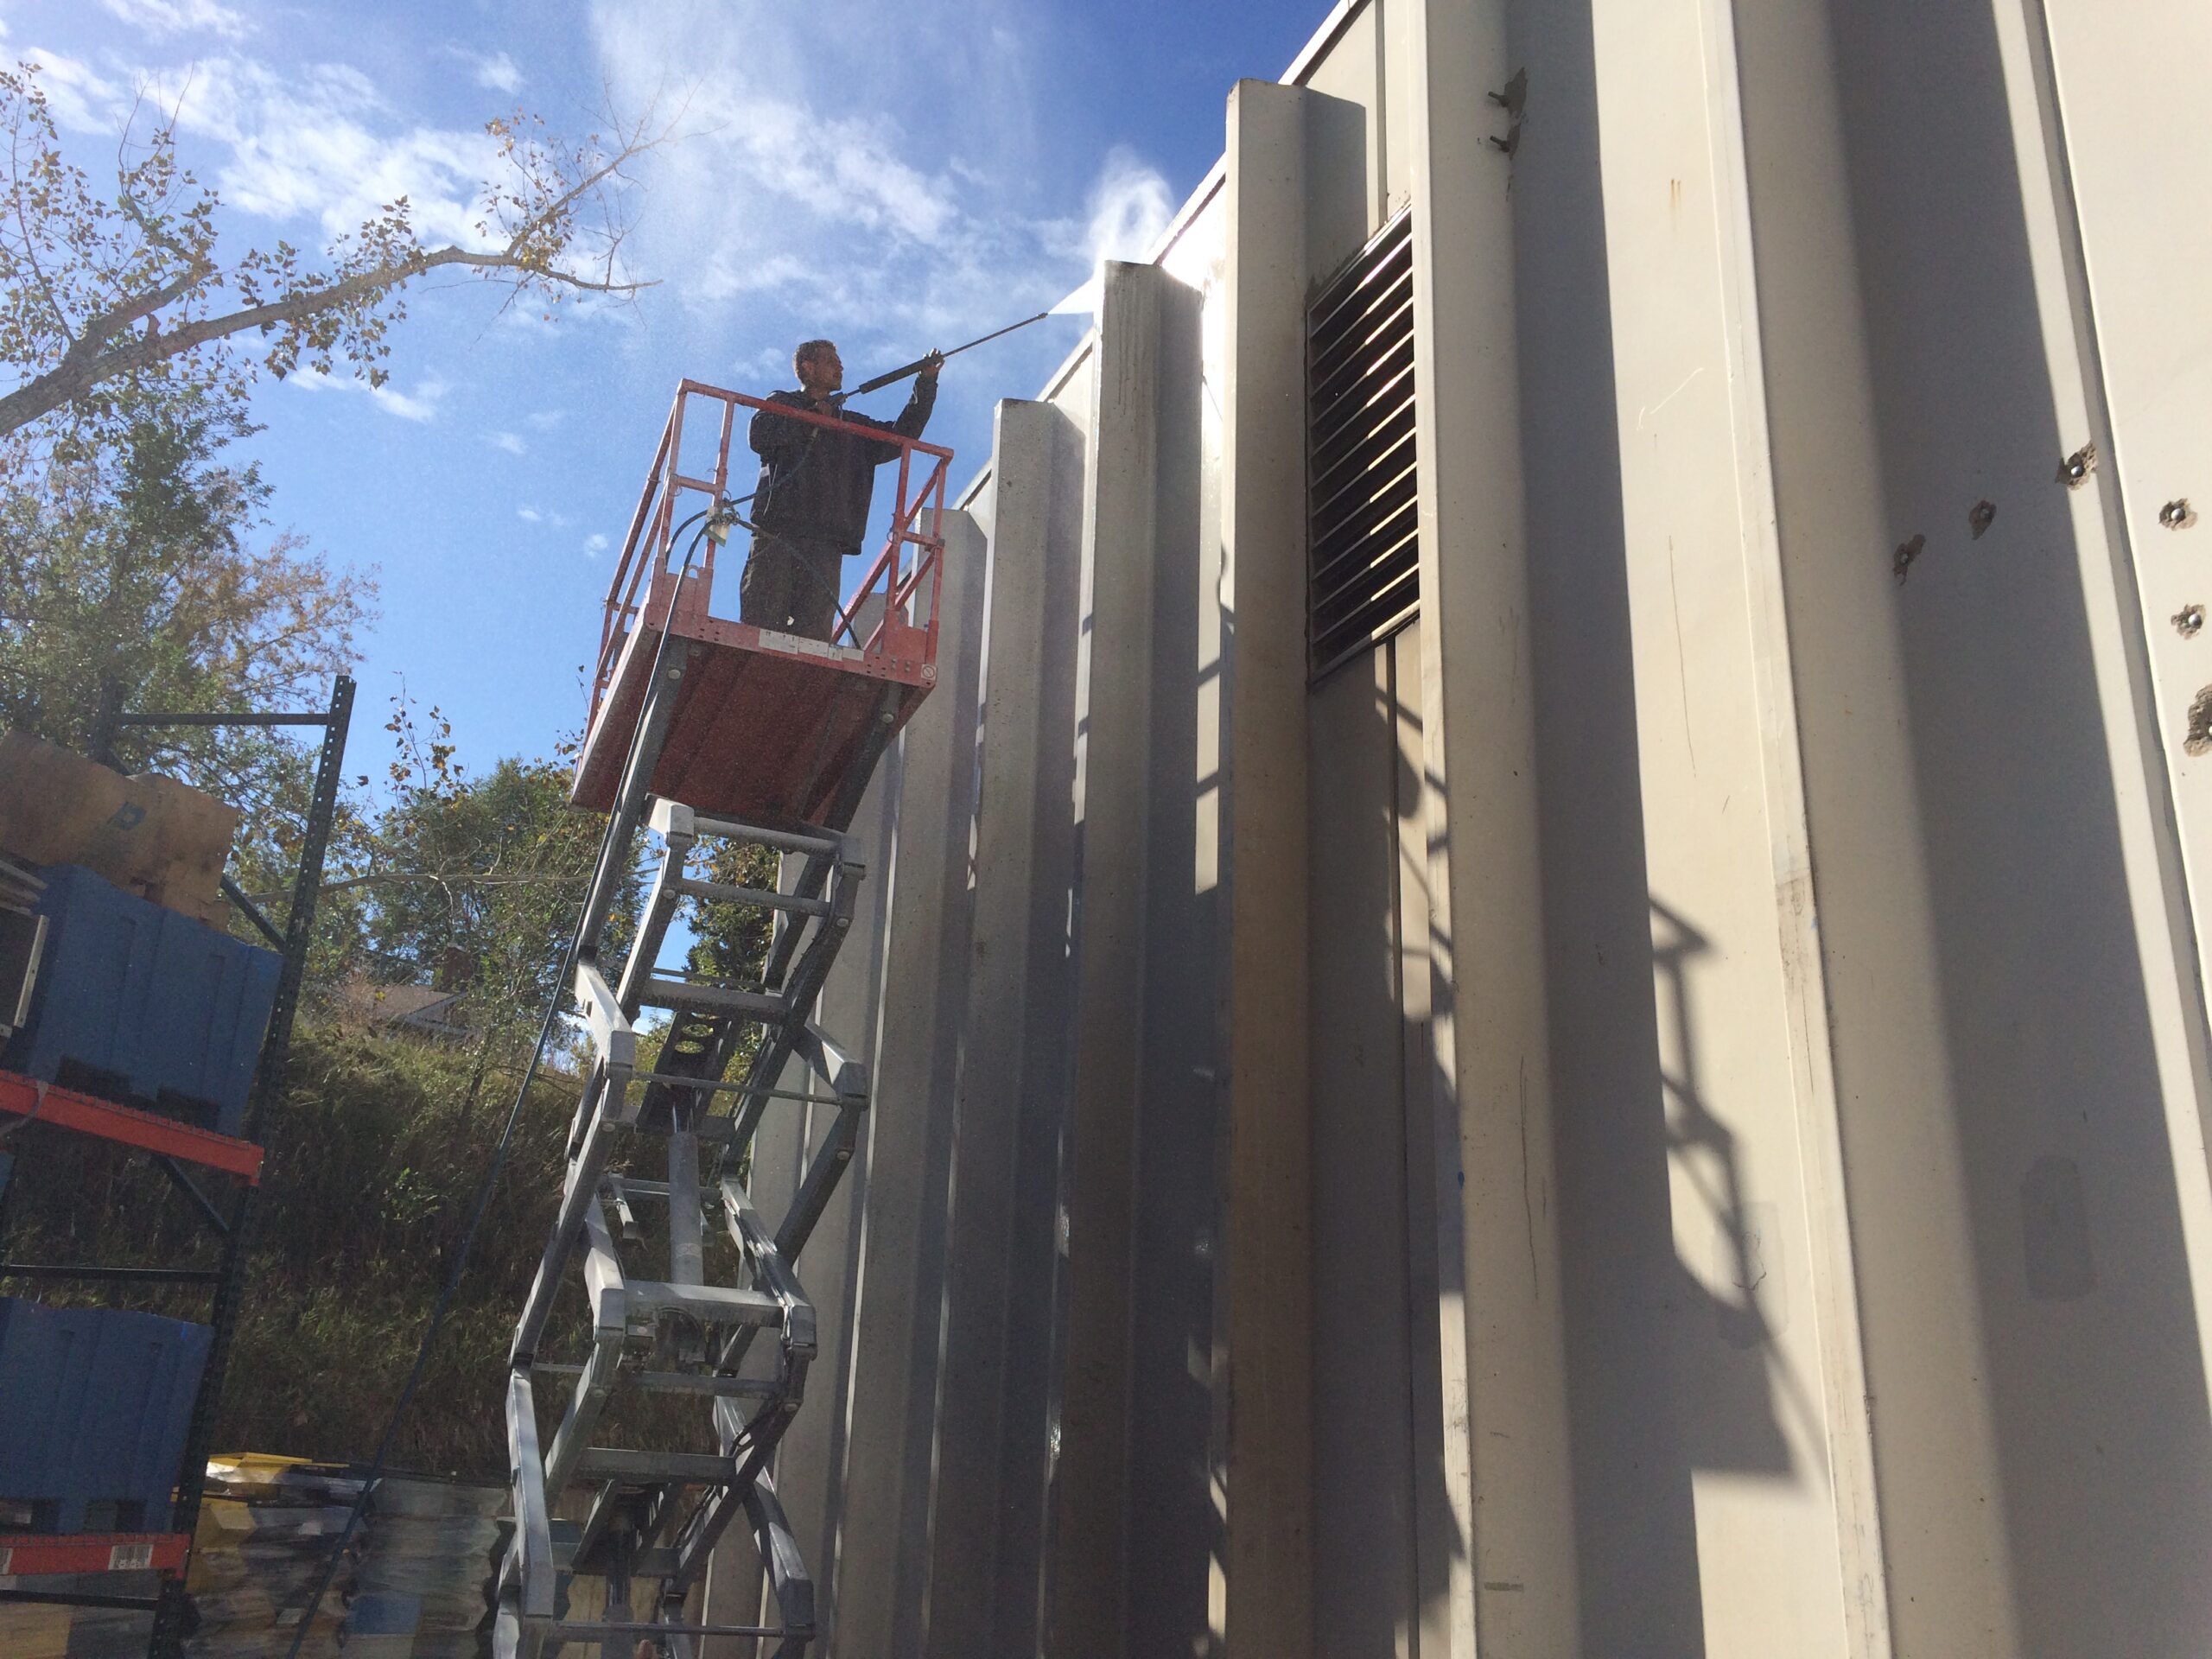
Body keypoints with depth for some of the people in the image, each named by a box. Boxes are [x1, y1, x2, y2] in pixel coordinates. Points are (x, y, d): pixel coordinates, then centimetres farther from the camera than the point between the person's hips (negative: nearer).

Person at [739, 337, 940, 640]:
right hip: (777, 534, -3)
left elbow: (901, 436, 20)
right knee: (760, 622, -13)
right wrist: (810, 419, 1)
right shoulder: (782, 404, 18)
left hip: (826, 544, 3)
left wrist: (926, 384, 14)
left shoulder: (852, 425, 30)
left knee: (814, 634, -10)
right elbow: (760, 436, -3)